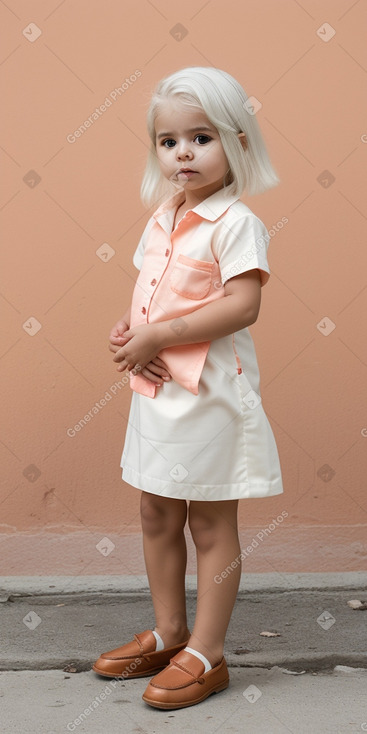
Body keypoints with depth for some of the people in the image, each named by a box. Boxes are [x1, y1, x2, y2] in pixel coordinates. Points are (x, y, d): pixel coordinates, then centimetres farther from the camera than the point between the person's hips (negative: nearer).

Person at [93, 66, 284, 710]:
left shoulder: (234, 221, -13)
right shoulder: (162, 220, 11)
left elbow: (242, 304, -23)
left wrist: (157, 336, -23)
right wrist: (126, 332, -3)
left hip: (208, 391, -8)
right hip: (155, 387, 8)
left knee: (210, 524, 4)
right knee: (157, 515, 17)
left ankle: (205, 655, 16)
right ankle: (168, 634, 33)